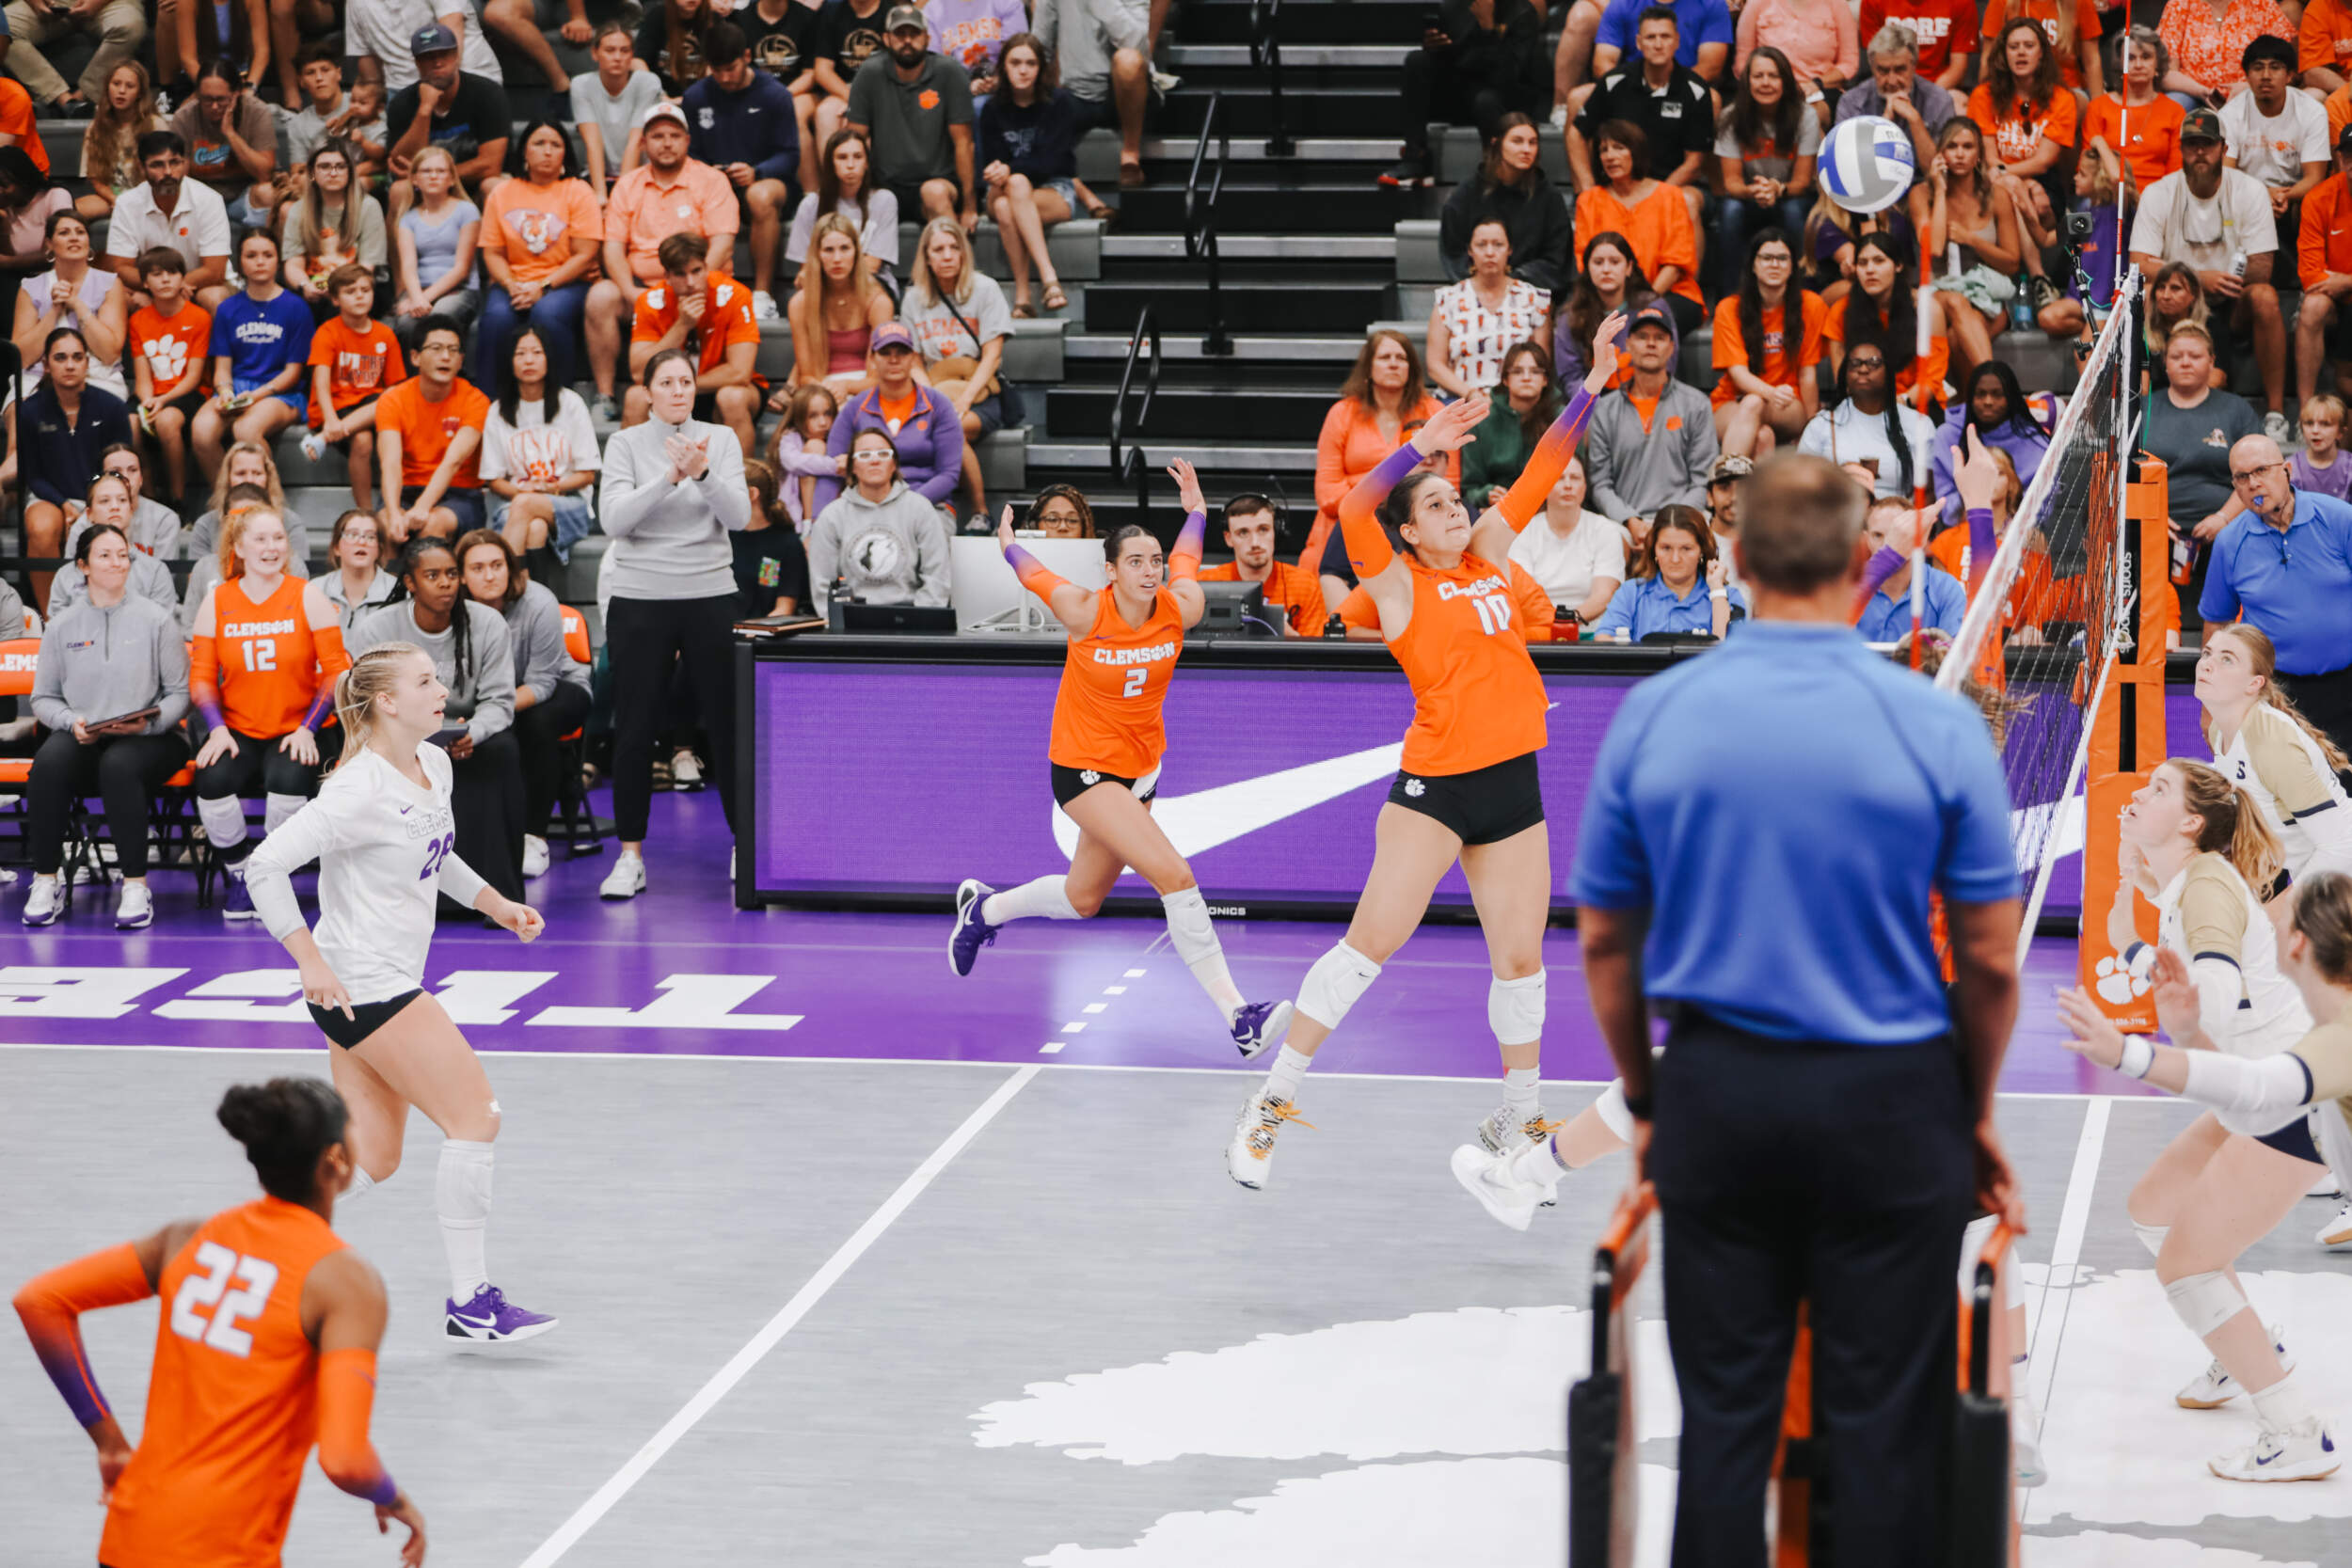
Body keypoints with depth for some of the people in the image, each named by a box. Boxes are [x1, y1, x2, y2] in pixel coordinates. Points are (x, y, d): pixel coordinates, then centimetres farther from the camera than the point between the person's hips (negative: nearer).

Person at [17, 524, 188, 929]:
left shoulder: (156, 619, 5)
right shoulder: (62, 626, 10)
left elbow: (180, 694, 3)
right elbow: (43, 698, 11)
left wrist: (147, 723, -16)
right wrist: (72, 722, -10)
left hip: (149, 740, -2)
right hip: (82, 739, 2)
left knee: (119, 765, -37)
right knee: (49, 763, -33)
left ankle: (136, 887, -30)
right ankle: (45, 882, -22)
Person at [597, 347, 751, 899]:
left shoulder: (721, 439, 4)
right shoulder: (626, 444, 0)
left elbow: (738, 515, -8)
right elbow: (615, 518, -13)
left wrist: (703, 475, -26)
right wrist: (670, 477, -25)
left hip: (710, 596, 1)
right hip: (640, 600, -1)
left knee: (730, 724, 3)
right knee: (634, 731, 0)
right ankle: (630, 857, 8)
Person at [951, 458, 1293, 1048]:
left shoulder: (1181, 609, -12)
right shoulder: (1085, 612, -21)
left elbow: (1186, 560, 11)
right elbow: (1034, 574, -1)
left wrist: (1195, 511, 27)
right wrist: (1007, 541, 19)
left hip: (1141, 766, 6)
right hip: (1083, 766, -6)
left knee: (1083, 899, 21)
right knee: (1175, 875, -22)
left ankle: (985, 909, 49)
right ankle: (1237, 1017, -24)